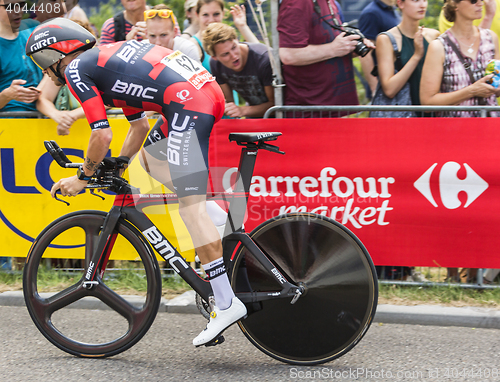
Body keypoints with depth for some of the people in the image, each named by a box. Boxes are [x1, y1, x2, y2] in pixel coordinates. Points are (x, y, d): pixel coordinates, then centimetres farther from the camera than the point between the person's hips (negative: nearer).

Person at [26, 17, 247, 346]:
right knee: (150, 155, 29)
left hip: (188, 103, -9)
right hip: (210, 88, 9)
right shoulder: (106, 57, 30)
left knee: (191, 206, -10)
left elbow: (102, 136, -2)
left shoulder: (76, 69, 4)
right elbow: (140, 125, 34)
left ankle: (227, 304, -14)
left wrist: (83, 177, 12)